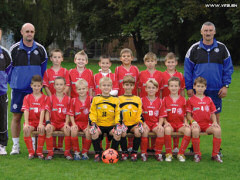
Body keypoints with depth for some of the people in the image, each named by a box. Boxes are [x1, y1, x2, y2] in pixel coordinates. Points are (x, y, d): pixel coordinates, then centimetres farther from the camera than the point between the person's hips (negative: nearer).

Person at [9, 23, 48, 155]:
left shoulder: (40, 49, 5)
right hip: (18, 89, -1)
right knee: (16, 117, 2)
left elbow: (44, 69, 14)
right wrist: (12, 82, 8)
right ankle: (15, 145, 11)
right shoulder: (14, 49, 0)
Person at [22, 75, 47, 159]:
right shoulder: (27, 97, 8)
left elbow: (42, 111, -10)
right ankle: (31, 152, -17)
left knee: (42, 129, -35)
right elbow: (26, 111, -6)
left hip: (40, 121, -1)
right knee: (26, 130, -32)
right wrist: (26, 124, -21)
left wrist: (41, 124, -23)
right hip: (31, 121, 1)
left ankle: (39, 152, -18)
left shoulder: (45, 98, 4)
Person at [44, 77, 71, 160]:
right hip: (53, 122, 0)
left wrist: (66, 123, -14)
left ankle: (67, 152, -16)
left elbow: (68, 113, 3)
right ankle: (50, 152, -21)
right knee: (48, 129, -32)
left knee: (68, 130, -32)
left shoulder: (68, 99, 7)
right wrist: (48, 122, -17)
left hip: (63, 122, 0)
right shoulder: (50, 98, 6)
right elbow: (47, 112, -2)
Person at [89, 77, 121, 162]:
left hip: (111, 125, 0)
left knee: (118, 133, -29)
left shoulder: (115, 100, 10)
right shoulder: (95, 99, 11)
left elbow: (118, 113, 7)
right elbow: (92, 112, 6)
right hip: (99, 125, 0)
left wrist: (117, 123, -9)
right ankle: (97, 153, -10)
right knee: (94, 132, -31)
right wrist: (93, 122, -8)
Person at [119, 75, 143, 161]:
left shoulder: (137, 99, 15)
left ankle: (134, 152, -12)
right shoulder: (119, 99, 10)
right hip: (124, 123, -1)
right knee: (122, 132, -32)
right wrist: (120, 122, -14)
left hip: (134, 123, 1)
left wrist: (140, 122, -6)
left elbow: (140, 113, 11)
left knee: (138, 132, -30)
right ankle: (124, 152, -12)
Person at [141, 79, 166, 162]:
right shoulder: (142, 100, 6)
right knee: (144, 131, -34)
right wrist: (143, 124, -14)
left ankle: (158, 153, -15)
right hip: (145, 122, -1)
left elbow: (161, 116, 8)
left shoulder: (160, 101, 9)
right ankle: (143, 153, -17)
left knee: (161, 131, -30)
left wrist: (160, 124, -11)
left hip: (155, 123, 1)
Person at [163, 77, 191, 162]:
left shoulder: (183, 100, 12)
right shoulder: (165, 99, 9)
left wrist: (185, 123, -4)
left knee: (188, 130, -32)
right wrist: (166, 122, -11)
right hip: (169, 123, -1)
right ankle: (169, 153, -21)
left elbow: (184, 115, 14)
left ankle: (181, 153, -18)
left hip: (180, 124, 1)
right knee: (167, 129, -37)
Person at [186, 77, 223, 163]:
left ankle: (215, 154, -14)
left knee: (217, 130, -29)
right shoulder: (190, 100, 9)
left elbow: (213, 113, 15)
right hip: (196, 124, -3)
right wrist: (193, 121, -13)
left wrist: (214, 122, -3)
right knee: (195, 131, -39)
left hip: (207, 124, 3)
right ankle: (197, 154, -20)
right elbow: (188, 114, 5)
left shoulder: (208, 99, 17)